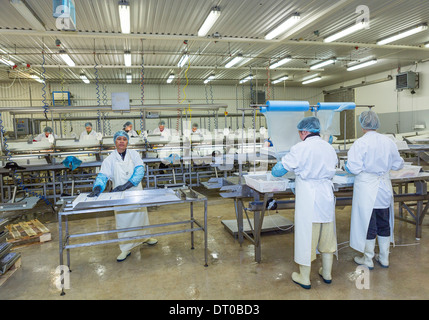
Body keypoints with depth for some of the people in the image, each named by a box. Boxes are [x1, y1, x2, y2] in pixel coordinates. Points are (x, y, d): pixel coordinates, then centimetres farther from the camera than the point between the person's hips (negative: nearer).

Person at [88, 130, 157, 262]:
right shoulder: (110, 159, -3)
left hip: (136, 191, 1)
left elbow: (139, 171, -13)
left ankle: (145, 236, 41)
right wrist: (97, 188, -31)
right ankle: (126, 249, 19)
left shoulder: (133, 154, -2)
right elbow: (103, 175, -11)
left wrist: (126, 185, -23)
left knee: (140, 214, 16)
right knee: (122, 219, 5)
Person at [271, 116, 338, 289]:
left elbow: (278, 170, -7)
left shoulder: (300, 148, -12)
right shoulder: (330, 148, 7)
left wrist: (276, 168, 16)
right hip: (327, 194, 6)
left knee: (306, 234, 5)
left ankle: (304, 278, 18)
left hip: (308, 197, -6)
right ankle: (327, 273, 33)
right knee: (326, 234, 17)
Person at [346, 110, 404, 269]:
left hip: (367, 188, -5)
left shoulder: (360, 143, -17)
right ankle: (384, 258, 30)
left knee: (368, 223, 6)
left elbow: (355, 168, -20)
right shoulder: (388, 142, 1)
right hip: (384, 188, 5)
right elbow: (397, 164, 11)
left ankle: (368, 259, 20)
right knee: (384, 223, 16)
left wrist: (347, 166, 2)